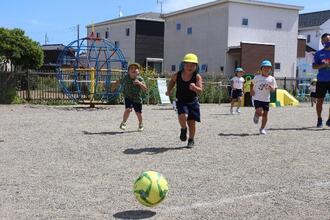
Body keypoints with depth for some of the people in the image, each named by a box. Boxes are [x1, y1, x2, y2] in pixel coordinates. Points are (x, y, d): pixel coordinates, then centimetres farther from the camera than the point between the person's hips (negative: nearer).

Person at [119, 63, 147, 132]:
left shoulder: (140, 79, -10)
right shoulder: (126, 78, -5)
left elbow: (145, 89, -17)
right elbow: (122, 83, 17)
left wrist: (139, 83, -30)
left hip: (137, 98, 0)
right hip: (128, 97, 0)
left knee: (138, 113, 8)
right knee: (128, 109, -23)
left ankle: (141, 125, 35)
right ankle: (124, 122, 0)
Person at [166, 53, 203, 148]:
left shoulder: (197, 77, -14)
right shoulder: (177, 75, -9)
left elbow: (200, 91, -24)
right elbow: (172, 81, 16)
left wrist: (194, 88, -44)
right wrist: (169, 90, 8)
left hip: (193, 102, 0)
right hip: (181, 101, 0)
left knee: (192, 122, 4)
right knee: (183, 116, -26)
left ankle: (191, 140, 28)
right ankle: (183, 129, 8)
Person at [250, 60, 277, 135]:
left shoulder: (271, 79, 3)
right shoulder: (257, 77, 1)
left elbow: (273, 89, 2)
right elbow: (252, 83, 17)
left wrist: (271, 88, -20)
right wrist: (251, 90, 2)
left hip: (266, 99, 2)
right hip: (257, 98, -2)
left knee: (265, 114, 4)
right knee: (260, 112, -19)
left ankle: (262, 128, 22)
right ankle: (256, 116, 18)